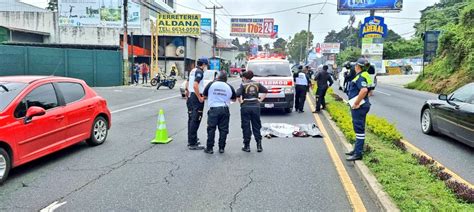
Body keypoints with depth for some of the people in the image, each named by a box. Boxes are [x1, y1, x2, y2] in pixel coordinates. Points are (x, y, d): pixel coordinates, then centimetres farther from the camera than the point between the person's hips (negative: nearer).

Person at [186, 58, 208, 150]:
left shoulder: (192, 71, 13)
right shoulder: (199, 72, -14)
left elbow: (187, 85, 19)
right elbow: (195, 85, -25)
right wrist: (200, 98, -19)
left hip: (191, 97, 10)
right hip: (197, 98, -10)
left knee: (191, 119, 15)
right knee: (195, 120, -6)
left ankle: (191, 140, 25)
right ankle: (192, 144, -3)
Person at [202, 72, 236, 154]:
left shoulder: (211, 84, 3)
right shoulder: (229, 87, 8)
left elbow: (204, 95, 12)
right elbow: (234, 99, 20)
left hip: (213, 109, -2)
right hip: (225, 109, 2)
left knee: (211, 129, 4)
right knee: (223, 129, 8)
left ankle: (209, 148, 6)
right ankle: (221, 148, 11)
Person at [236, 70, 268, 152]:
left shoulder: (243, 84, -5)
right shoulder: (257, 83, 7)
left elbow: (238, 94, -18)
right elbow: (265, 91, 8)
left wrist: (240, 101, -5)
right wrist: (261, 99, 10)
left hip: (245, 107, -3)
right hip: (256, 106, 3)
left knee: (246, 127, 5)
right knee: (256, 126, 10)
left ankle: (247, 146, 9)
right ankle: (259, 145, 10)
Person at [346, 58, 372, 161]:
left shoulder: (360, 77, -18)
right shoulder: (362, 76, 15)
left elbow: (364, 90, -34)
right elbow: (366, 90, 26)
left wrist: (356, 103, -25)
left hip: (359, 106, -11)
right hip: (359, 106, 11)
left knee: (359, 129, -6)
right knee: (358, 129, 18)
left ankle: (358, 154, -1)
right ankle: (357, 149, 30)